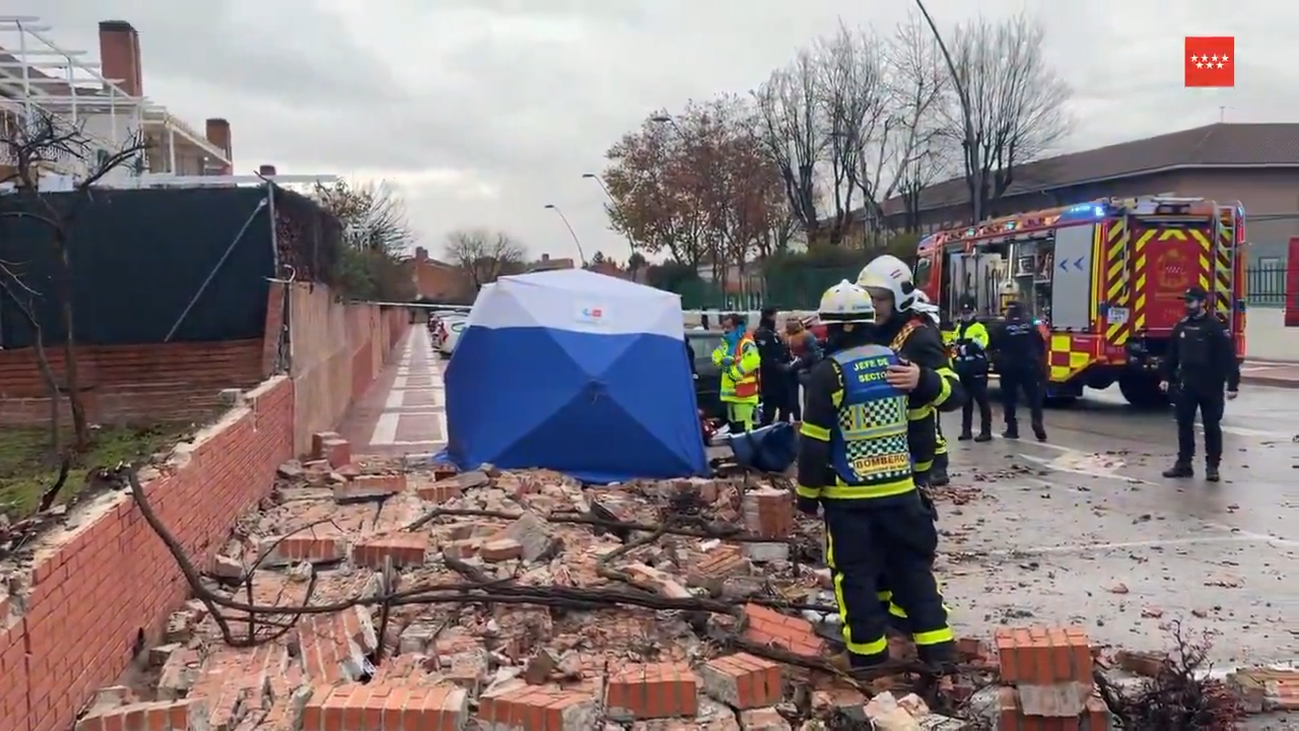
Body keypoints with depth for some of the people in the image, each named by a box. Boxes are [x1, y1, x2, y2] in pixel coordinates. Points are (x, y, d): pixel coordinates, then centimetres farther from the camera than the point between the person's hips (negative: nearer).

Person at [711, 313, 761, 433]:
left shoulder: (746, 344, -15)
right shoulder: (726, 343, 17)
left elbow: (752, 361, -30)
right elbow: (716, 357, 15)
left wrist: (734, 372, -22)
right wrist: (724, 360, -8)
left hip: (744, 393, -10)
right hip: (731, 392, 10)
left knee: (743, 428, -14)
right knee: (733, 426, 19)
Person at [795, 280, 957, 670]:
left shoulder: (828, 372, -13)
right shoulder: (898, 362, 3)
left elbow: (814, 441, -12)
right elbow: (941, 389, 21)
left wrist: (807, 493, -3)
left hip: (848, 495, -5)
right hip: (900, 487, 5)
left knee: (855, 573, 6)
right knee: (913, 566, 14)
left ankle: (870, 653, 11)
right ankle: (938, 648, 16)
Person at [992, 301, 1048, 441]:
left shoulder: (1004, 328, -5)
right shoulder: (1031, 326, 4)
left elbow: (995, 345, -4)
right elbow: (1041, 345, 7)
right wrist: (1039, 362, 19)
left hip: (1009, 368, -2)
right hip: (1029, 367, 2)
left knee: (1009, 399, 8)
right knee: (1034, 400, 4)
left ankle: (1012, 430, 8)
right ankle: (1039, 430, -4)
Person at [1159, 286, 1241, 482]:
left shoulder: (1215, 327, -10)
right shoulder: (1181, 326, 8)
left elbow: (1229, 356, -12)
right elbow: (1172, 354, 15)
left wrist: (1232, 384, -16)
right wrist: (1165, 376, 12)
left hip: (1210, 387, -5)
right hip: (1185, 385, 5)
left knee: (1211, 427, 4)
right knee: (1184, 425, 8)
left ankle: (1212, 466, 11)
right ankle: (1183, 464, 16)